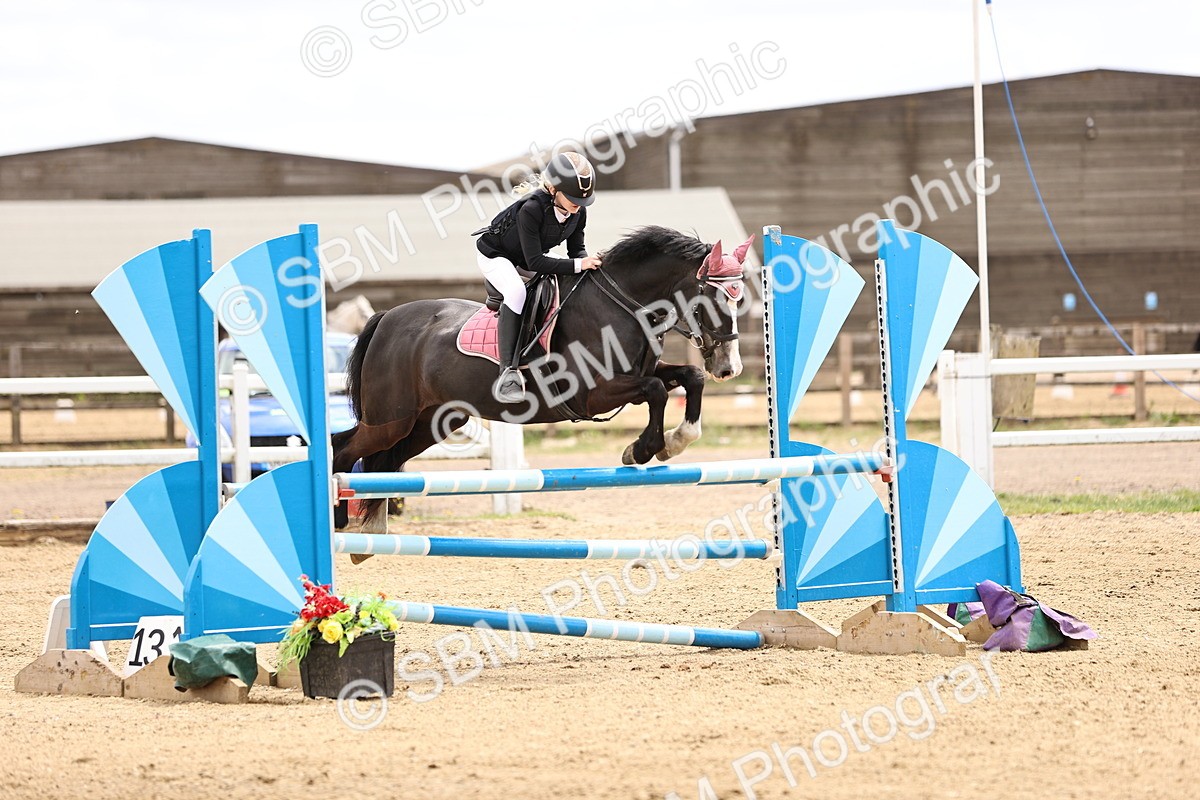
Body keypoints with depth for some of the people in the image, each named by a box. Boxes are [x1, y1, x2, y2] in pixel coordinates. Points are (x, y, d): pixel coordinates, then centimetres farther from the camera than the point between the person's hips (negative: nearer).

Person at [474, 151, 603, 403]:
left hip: (525, 261, 8)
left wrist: (588, 261, -28)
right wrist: (578, 265, -43)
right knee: (516, 290, -35)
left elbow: (576, 250, -4)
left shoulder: (578, 212, -16)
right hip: (495, 256, -8)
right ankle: (508, 372, -39)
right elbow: (535, 262, -37)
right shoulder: (531, 209, -37)